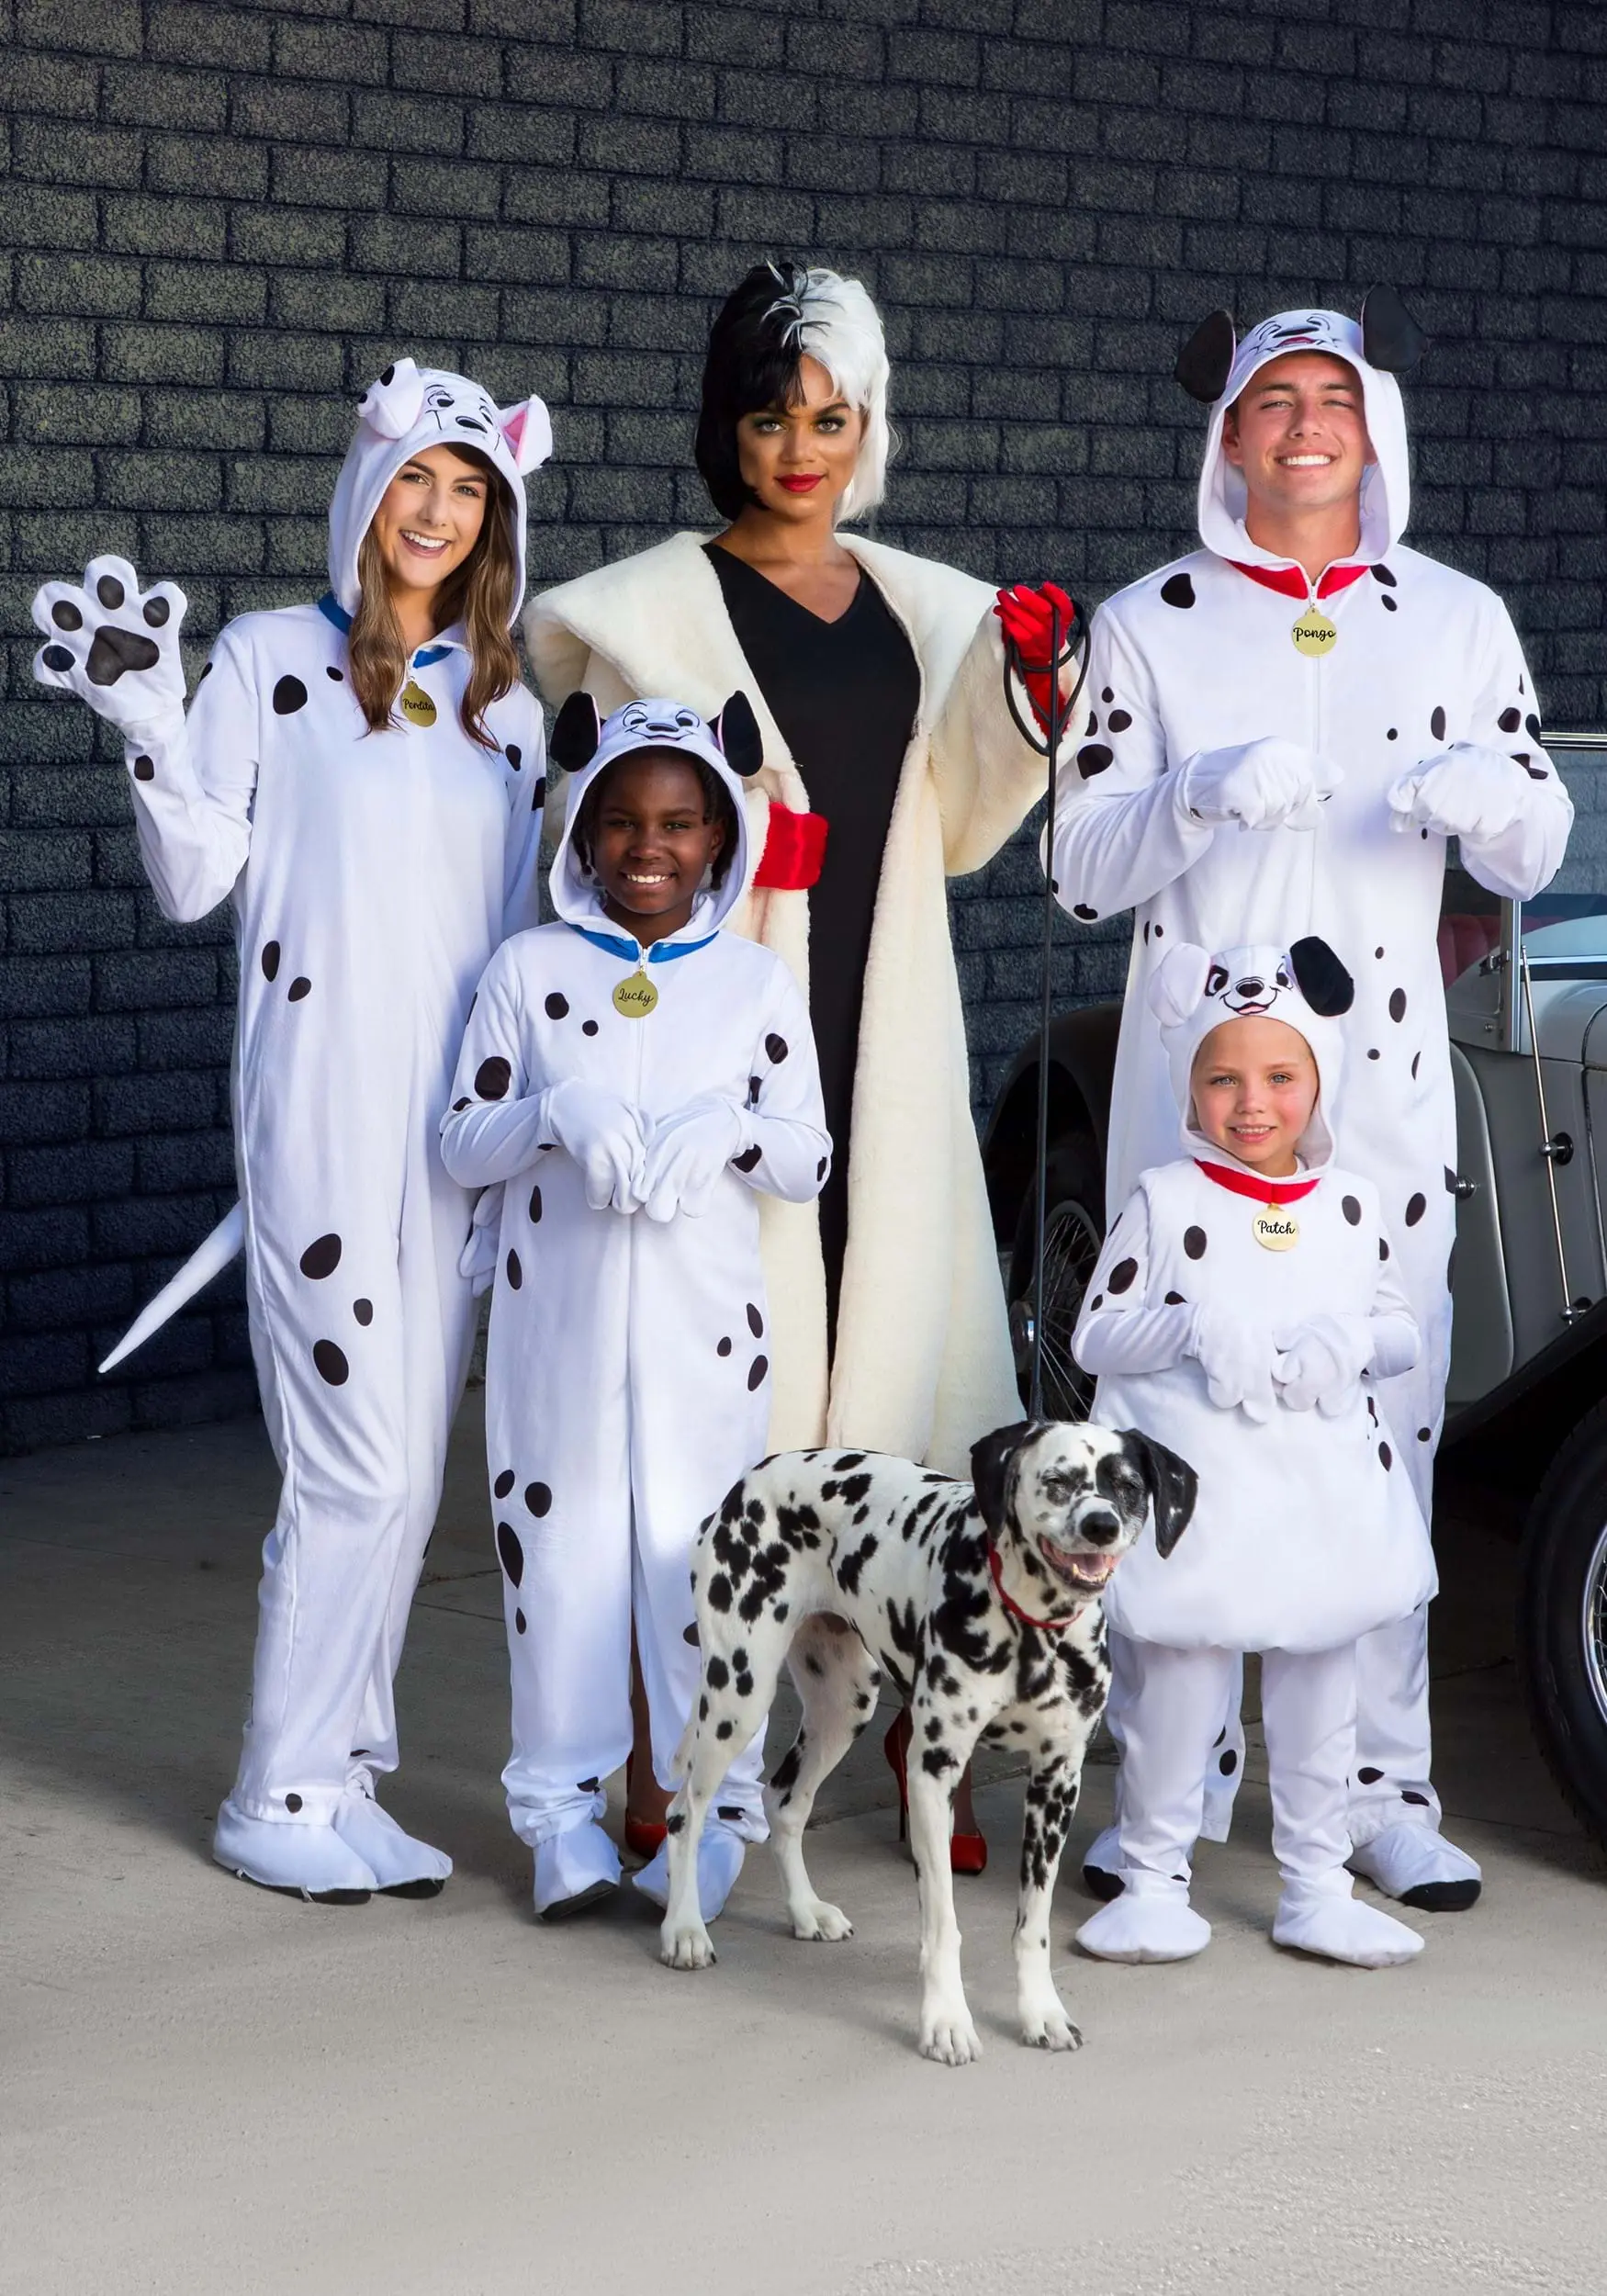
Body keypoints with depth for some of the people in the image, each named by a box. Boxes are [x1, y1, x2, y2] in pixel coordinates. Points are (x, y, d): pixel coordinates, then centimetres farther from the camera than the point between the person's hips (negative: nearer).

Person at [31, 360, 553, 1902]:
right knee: (358, 1465, -8)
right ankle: (279, 1799, 4)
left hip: (461, 1122, 5)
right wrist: (146, 723, -16)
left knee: (408, 1471, 7)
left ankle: (341, 1776, 17)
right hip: (324, 1112, -5)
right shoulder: (272, 663, 0)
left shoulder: (505, 707, 14)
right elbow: (194, 880, -4)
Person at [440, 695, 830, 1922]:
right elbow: (461, 1142, 2)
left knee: (701, 1546, 0)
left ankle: (717, 1807, 11)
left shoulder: (759, 980, 5)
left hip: (702, 1320, 0)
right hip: (559, 1314, 0)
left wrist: (723, 1130, -16)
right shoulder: (531, 968, 4)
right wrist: (556, 1111, -17)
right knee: (560, 1541, 3)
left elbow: (810, 1159, 4)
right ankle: (565, 1804, 14)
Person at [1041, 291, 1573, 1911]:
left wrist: (1491, 796, -11)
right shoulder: (1149, 625, 6)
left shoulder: (1457, 619, 10)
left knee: (1389, 1428, 0)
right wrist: (1205, 796, -17)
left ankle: (1383, 1787, 8)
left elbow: (1532, 856, 12)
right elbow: (1079, 868, 1)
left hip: (1384, 1085, 1)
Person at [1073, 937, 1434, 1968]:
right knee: (1181, 1684, -1)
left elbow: (1403, 1330, 9)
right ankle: (1155, 1878, 14)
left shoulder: (1352, 1204, 6)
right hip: (1195, 1486, -3)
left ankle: (1317, 1890, 23)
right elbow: (1095, 1333, -4)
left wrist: (1347, 1341, -12)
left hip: (1326, 1486, 3)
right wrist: (1194, 1325, -19)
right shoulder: (1166, 1201, -3)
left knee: (1319, 1687, 11)